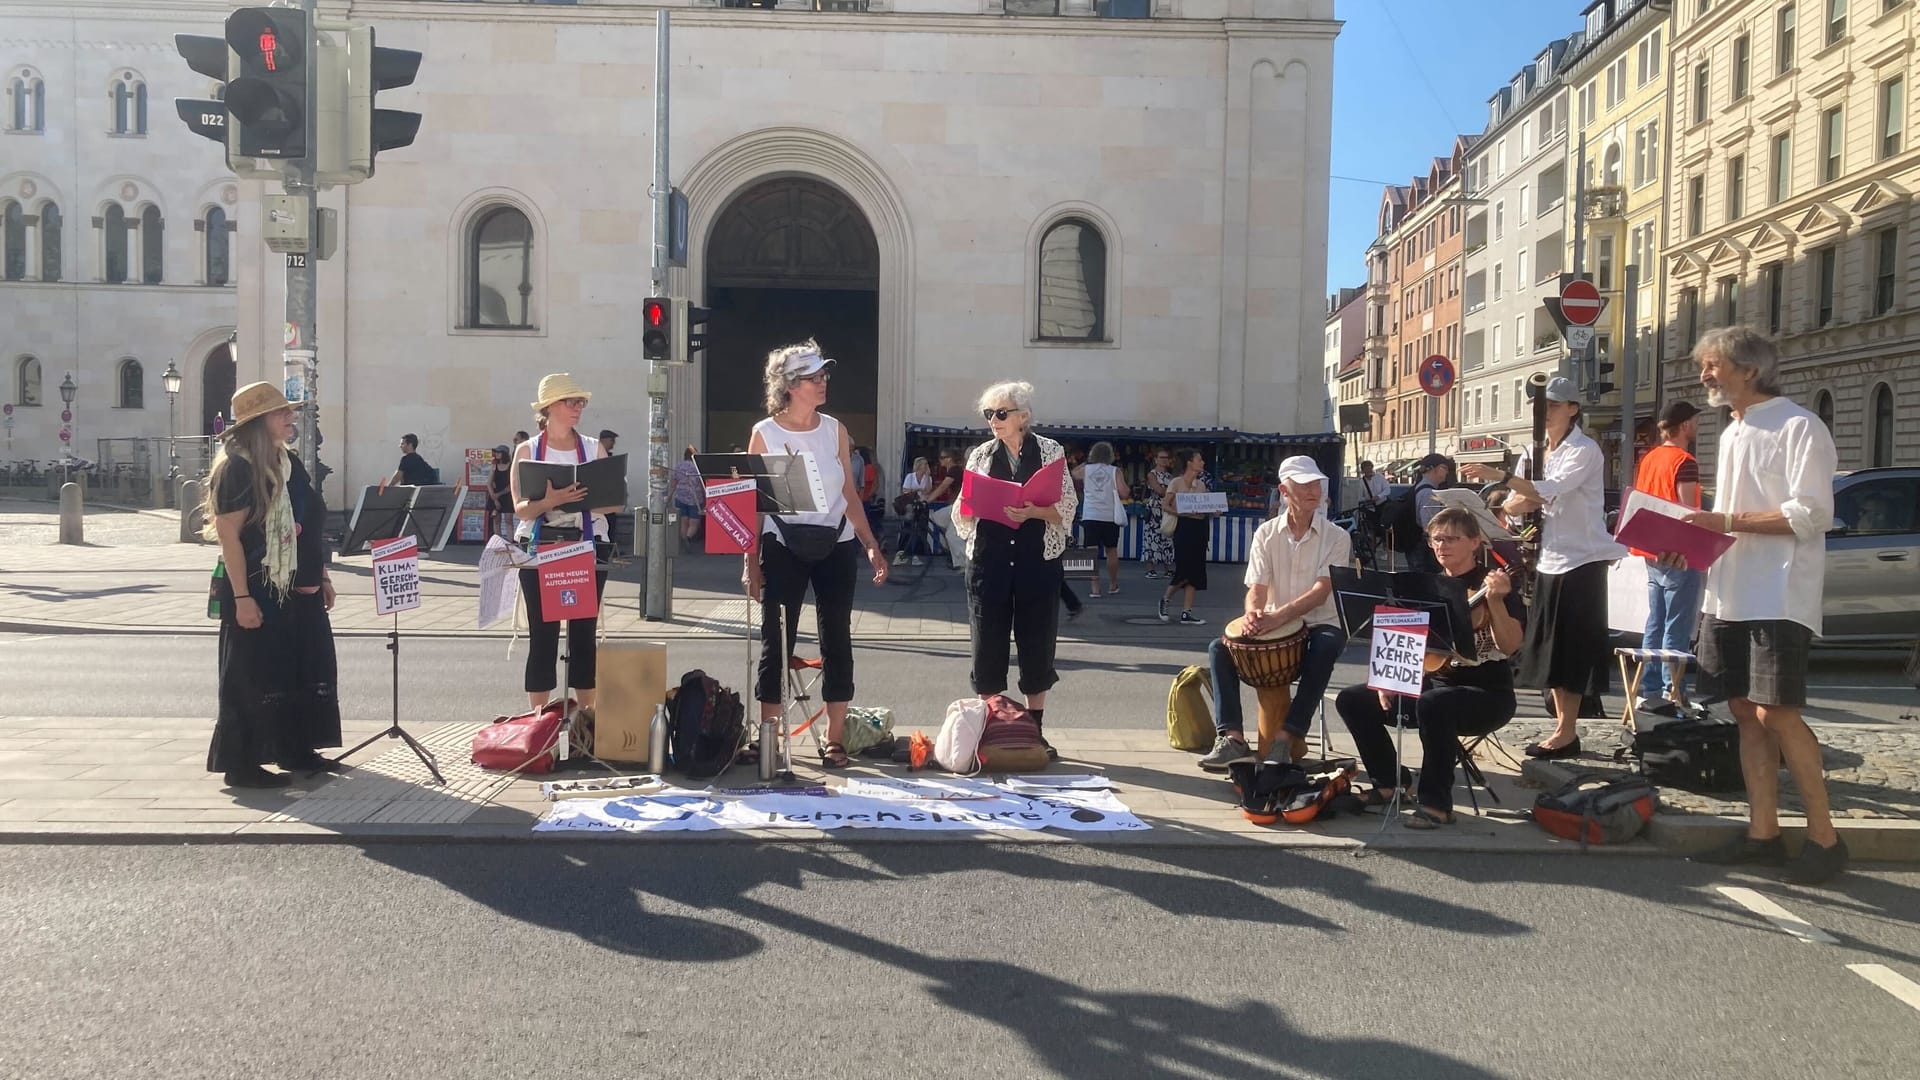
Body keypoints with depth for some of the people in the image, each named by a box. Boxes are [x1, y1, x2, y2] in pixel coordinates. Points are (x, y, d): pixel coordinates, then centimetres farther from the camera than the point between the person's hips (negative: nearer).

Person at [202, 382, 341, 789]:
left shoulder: (289, 462, 12)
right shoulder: (238, 467, -13)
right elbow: (228, 535, -17)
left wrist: (322, 575, 17)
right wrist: (241, 597, -21)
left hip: (300, 589, 9)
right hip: (258, 592, -9)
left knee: (307, 669, 15)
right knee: (253, 677, -1)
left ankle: (297, 751, 28)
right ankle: (241, 765, 8)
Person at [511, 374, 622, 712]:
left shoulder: (594, 448, 7)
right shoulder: (527, 450, 3)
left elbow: (615, 502, 2)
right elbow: (521, 508, -6)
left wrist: (585, 500, -18)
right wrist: (550, 501, -25)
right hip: (539, 550, -1)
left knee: (584, 633, 5)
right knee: (542, 635, 0)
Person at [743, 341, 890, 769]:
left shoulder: (834, 429, 6)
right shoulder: (765, 433, -1)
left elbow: (850, 494, 9)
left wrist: (871, 546, 1)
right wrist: (750, 561, -5)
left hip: (835, 545, 3)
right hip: (783, 546, -2)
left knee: (836, 638, 3)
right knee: (777, 641, 1)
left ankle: (835, 738, 12)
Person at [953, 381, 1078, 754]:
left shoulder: (1051, 452, 3)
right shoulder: (980, 455, 10)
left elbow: (1066, 510, -2)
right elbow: (963, 517, 11)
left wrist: (1034, 512, -20)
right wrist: (967, 508, -11)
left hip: (1038, 562, -2)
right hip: (989, 561, 2)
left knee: (1037, 645, 4)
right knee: (988, 645, 3)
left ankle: (1035, 730, 17)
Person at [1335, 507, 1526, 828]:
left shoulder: (1495, 584, -8)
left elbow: (1509, 646, -22)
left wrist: (1495, 600, -35)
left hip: (1487, 693, -7)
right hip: (1435, 683, 7)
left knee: (1433, 704, -39)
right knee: (1351, 700, -4)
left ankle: (1437, 804, -27)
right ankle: (1391, 782, 9)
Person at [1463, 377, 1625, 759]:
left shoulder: (1584, 451, -11)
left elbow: (1551, 490, -27)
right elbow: (1518, 503, 10)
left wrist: (1502, 476, -37)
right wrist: (1518, 502, -14)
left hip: (1580, 559, -8)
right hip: (1550, 558, 8)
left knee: (1571, 648, -5)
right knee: (1551, 646, 9)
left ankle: (1567, 732, 1)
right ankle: (1562, 727, 17)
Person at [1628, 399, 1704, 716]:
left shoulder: (1647, 459, 14)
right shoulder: (1684, 462, -12)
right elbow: (1688, 513, -16)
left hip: (1652, 554, 8)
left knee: (1655, 626, 10)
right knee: (1677, 630, -6)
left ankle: (1649, 693, 11)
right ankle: (1673, 695, -6)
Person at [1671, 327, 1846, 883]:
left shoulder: (1798, 427, -8)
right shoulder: (1732, 433, 18)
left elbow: (1811, 515, -17)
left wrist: (1728, 520, -19)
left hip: (1779, 598, -8)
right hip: (1731, 595, 8)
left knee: (1777, 713, -10)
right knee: (1746, 711, 7)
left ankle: (1824, 837, 2)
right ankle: (1763, 833, 13)